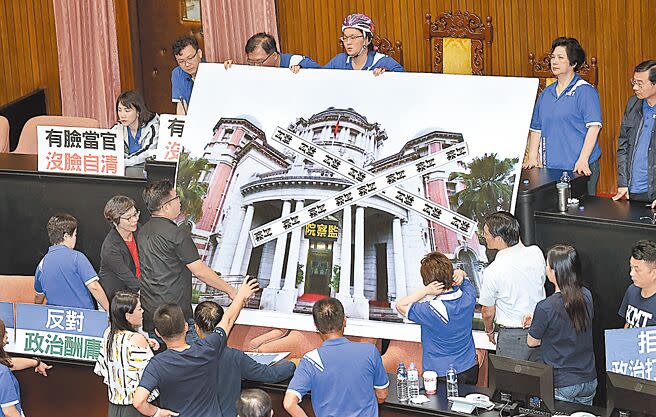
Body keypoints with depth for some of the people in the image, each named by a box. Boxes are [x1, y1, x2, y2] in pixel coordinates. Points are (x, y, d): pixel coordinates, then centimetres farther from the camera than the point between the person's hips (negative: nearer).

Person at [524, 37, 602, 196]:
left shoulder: (585, 91, -4)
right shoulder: (546, 93, 15)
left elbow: (593, 127, -12)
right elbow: (536, 129, 19)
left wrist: (582, 160, -20)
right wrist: (532, 158, 7)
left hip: (580, 168, -5)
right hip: (551, 168, 6)